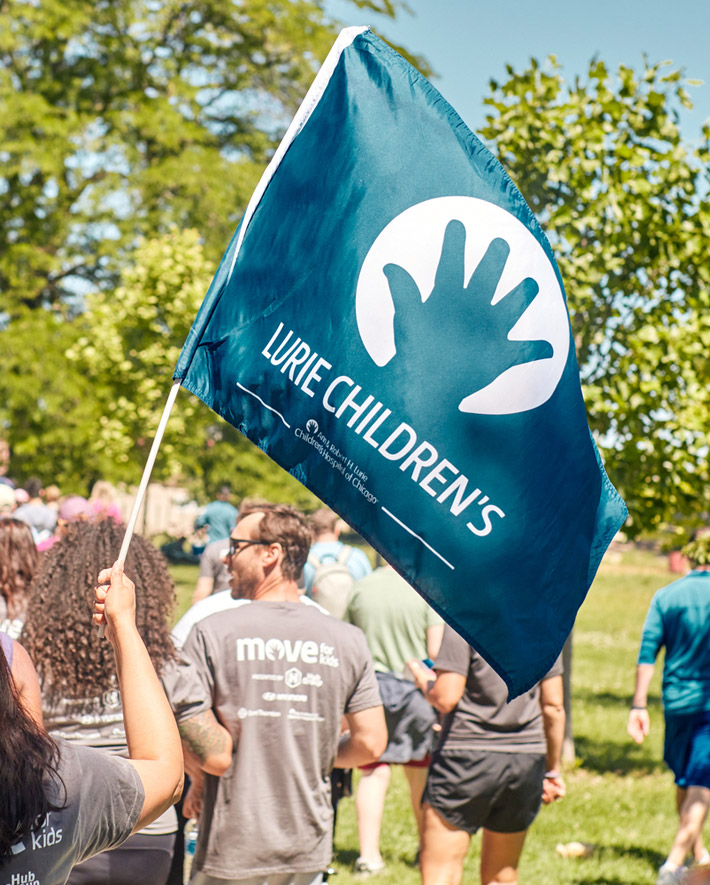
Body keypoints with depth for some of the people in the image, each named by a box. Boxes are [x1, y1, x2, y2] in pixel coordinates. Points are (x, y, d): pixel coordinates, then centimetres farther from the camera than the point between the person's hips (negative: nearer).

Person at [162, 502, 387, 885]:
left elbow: (182, 731, -13)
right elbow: (370, 744, 0)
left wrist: (199, 780, 7)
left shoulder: (212, 632, -10)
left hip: (234, 850, -3)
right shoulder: (348, 640, -1)